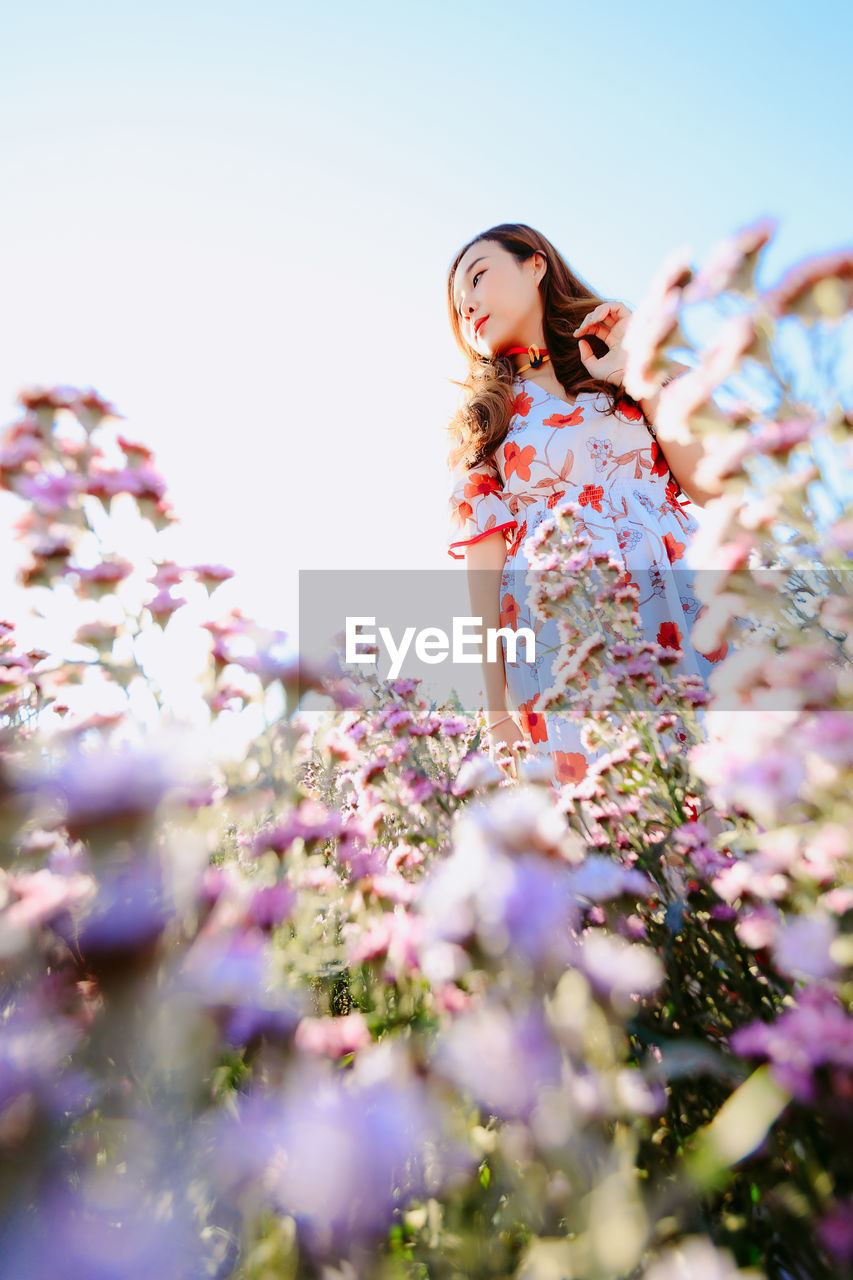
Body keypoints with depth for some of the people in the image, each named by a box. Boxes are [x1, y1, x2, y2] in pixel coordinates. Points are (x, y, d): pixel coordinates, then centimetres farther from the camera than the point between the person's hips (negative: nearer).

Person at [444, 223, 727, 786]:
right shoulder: (483, 417, 13)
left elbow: (715, 488, 2)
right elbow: (483, 557, 2)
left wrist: (639, 376, -1)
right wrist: (497, 709, -5)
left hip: (685, 613, 2)